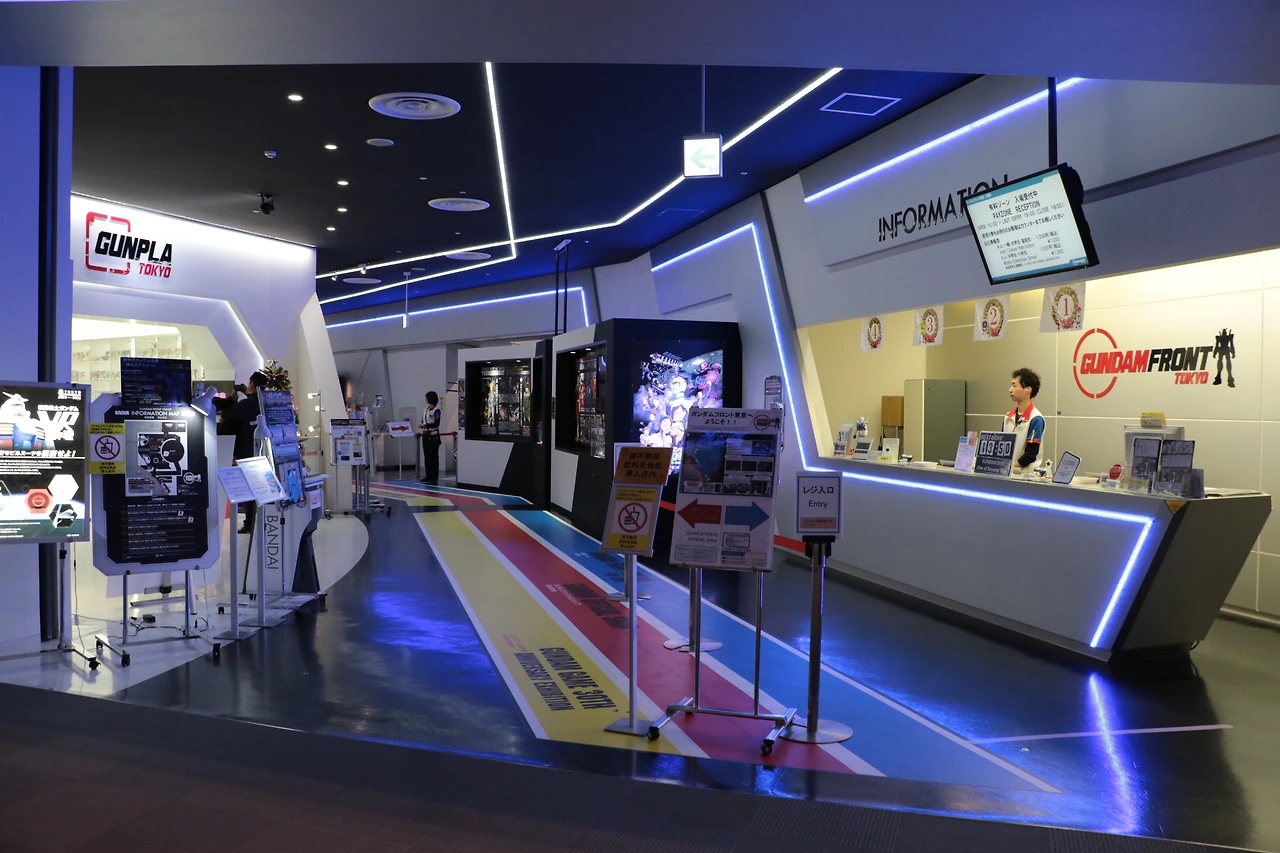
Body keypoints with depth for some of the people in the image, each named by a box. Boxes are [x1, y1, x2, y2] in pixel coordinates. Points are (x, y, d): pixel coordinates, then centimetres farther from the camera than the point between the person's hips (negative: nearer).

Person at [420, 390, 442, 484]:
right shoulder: (426, 409, 12)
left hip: (433, 435, -8)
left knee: (433, 456, -5)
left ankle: (434, 477, -2)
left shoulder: (436, 410, -11)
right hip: (426, 435, 8)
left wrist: (426, 425, -27)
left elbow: (437, 423, -19)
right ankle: (428, 476, 16)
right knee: (426, 456, 9)